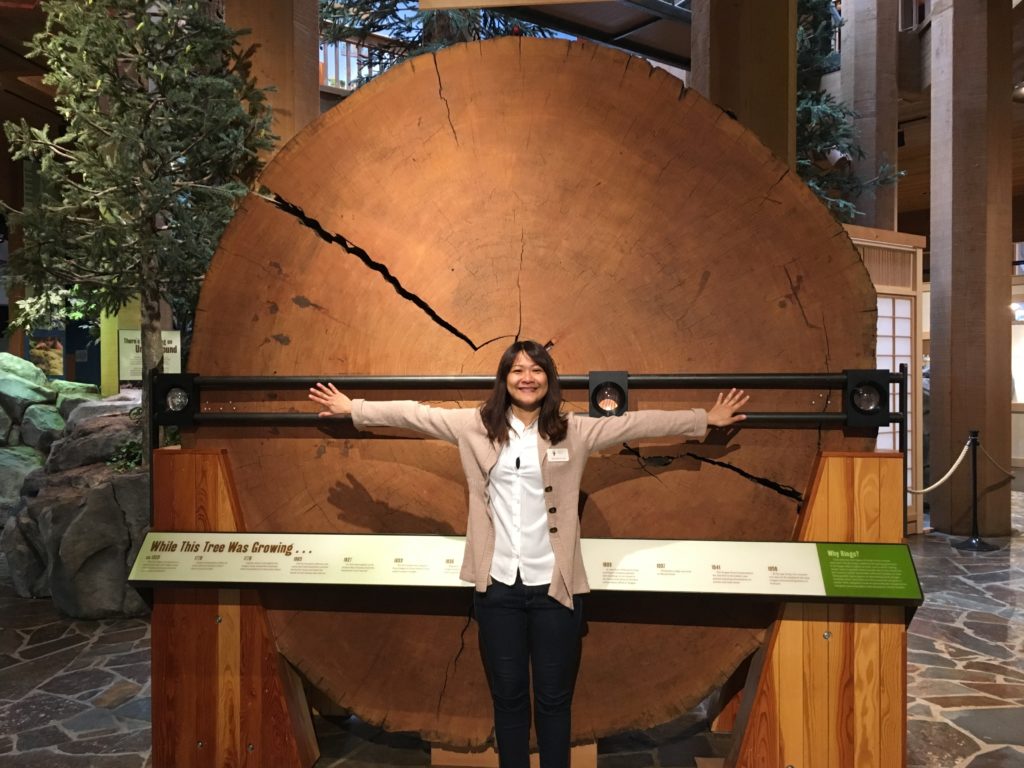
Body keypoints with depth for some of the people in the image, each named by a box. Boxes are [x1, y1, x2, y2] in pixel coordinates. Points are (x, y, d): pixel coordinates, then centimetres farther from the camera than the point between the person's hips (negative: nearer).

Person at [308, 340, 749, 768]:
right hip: (498, 587, 1)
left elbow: (637, 423, 2)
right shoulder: (475, 426, 2)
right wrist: (353, 408, 8)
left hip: (554, 587, -1)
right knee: (508, 697, 16)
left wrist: (705, 420, 3)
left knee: (554, 699, 13)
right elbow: (414, 414, 7)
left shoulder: (575, 431, 0)